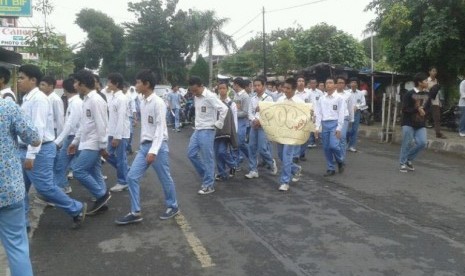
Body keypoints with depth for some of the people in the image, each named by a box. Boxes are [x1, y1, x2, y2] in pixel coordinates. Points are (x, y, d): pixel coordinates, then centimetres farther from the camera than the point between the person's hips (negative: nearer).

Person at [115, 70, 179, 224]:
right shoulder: (142, 102, 10)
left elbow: (160, 128, -20)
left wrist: (153, 151, -26)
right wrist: (144, 146, 18)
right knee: (132, 177, 1)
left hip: (158, 146, -8)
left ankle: (172, 207, 26)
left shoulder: (158, 103, -15)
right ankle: (136, 213, 8)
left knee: (165, 179, 6)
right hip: (144, 145, 8)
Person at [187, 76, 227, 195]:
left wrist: (218, 124, -16)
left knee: (207, 158, -3)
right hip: (197, 130, 9)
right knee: (191, 154, 10)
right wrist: (197, 123, 14)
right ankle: (207, 175, 25)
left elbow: (224, 109, -23)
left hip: (207, 131, -9)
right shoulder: (196, 97, 9)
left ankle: (208, 185, 7)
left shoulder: (210, 96, -17)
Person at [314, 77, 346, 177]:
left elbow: (341, 114, -6)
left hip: (334, 124, -4)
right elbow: (318, 113, 8)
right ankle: (331, 168, 17)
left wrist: (339, 128, -12)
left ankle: (340, 162, 13)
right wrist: (317, 127, 1)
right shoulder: (321, 99, 10)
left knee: (334, 145, -16)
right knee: (326, 148, 5)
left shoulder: (339, 98, -2)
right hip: (324, 124, 4)